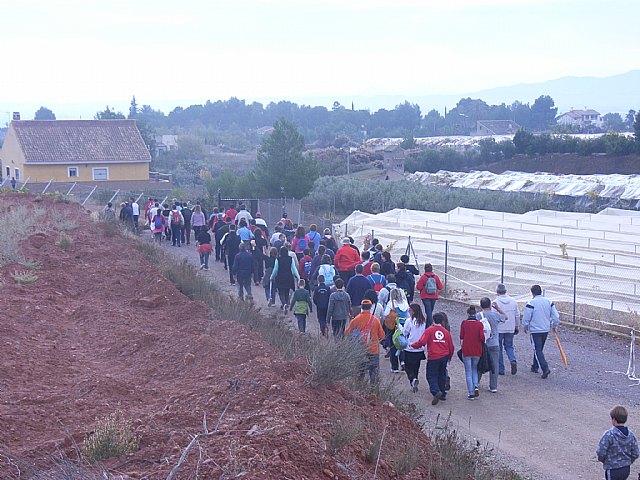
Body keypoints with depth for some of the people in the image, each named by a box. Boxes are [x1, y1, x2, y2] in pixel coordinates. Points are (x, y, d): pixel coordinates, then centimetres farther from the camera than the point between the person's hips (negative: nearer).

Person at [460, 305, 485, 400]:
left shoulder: (464, 323, -7)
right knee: (474, 368, 22)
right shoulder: (479, 324, -5)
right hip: (477, 351, 2)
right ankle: (476, 387, 2)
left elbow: (461, 337, -4)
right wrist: (482, 342, 10)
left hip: (466, 350, -2)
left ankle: (471, 393, 5)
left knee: (468, 371, 7)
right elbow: (482, 337, -11)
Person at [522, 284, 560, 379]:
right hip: (546, 329, 6)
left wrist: (525, 328, 6)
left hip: (535, 330, -6)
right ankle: (535, 367, 32)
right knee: (539, 349, 20)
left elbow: (526, 318, -11)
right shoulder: (549, 302, 3)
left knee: (537, 350, -3)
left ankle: (545, 368, -16)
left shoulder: (531, 303, -14)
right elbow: (556, 316, 4)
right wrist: (554, 326, 19)